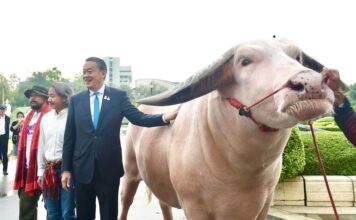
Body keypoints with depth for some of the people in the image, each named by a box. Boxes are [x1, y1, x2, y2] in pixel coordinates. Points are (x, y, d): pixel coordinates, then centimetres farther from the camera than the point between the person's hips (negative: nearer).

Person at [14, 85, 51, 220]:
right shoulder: (29, 117, 17)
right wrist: (21, 166, 12)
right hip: (26, 167, 8)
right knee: (27, 203, 14)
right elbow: (23, 141, 18)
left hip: (39, 167, -8)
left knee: (27, 204, -4)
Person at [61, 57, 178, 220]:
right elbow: (69, 137, 5)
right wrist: (66, 168, 2)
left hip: (109, 168, -1)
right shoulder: (76, 100, 5)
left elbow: (138, 118, -9)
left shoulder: (118, 96, 0)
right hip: (82, 168, 2)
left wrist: (165, 117, -25)